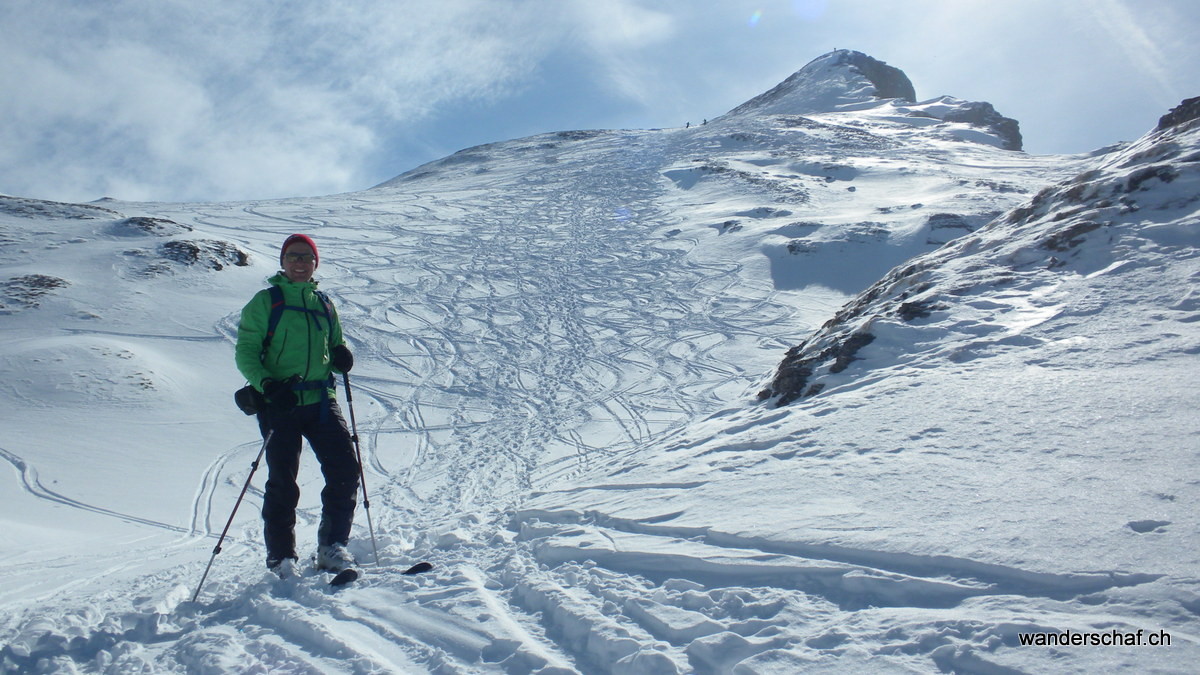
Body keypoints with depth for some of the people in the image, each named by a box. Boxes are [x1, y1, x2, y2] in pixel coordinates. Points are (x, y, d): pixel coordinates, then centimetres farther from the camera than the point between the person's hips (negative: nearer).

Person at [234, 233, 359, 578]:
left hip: (320, 399, 4)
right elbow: (245, 352, -3)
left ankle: (332, 547, 5)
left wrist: (341, 356, 1)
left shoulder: (323, 304, 17)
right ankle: (281, 558, 12)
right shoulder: (265, 302, 4)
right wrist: (268, 384, -20)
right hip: (279, 402, -3)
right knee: (282, 481, -1)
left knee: (345, 470, -8)